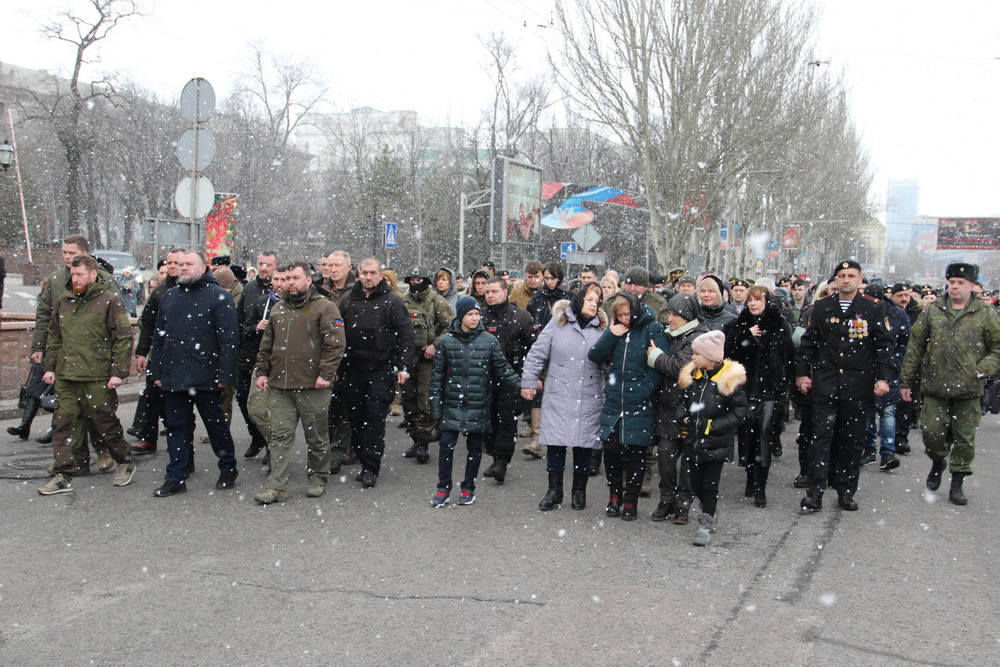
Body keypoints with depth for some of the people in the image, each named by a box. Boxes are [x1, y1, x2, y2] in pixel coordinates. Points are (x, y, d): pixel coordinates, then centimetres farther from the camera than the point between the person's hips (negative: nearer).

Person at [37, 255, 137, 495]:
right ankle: (63, 476, 11)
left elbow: (123, 338, -9)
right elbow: (54, 337, 20)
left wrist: (118, 372, -13)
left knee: (107, 423, 5)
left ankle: (125, 462, 25)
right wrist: (49, 367, 13)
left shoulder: (110, 301, -6)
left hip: (98, 378, -5)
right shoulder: (64, 301, 12)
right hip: (65, 378, 6)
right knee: (63, 424, 4)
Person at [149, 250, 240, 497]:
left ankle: (228, 470, 24)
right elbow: (159, 337, 17)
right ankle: (176, 478, 15)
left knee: (216, 425, 8)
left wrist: (225, 375, -16)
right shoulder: (169, 296, 13)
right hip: (173, 377, 5)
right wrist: (156, 372, 11)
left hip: (205, 377, -5)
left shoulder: (217, 296, -6)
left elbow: (229, 339, -11)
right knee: (177, 427, 8)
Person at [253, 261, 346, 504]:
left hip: (312, 386, -5)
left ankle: (318, 480, 23)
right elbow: (266, 345, 22)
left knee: (316, 436, 7)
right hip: (279, 386, 5)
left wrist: (326, 374, -15)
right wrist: (262, 372, 15)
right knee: (280, 435, 2)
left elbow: (335, 344, -11)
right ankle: (276, 486, 4)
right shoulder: (278, 309, 16)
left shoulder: (324, 307, -4)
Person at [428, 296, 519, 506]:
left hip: (478, 406, 0)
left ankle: (468, 488, 22)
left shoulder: (489, 341, -1)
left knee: (475, 448, 8)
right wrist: (435, 405, 2)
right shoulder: (447, 341, 1)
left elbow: (503, 370, 3)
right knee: (446, 445, -2)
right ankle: (443, 488, 12)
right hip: (452, 404, 0)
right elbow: (438, 375, 4)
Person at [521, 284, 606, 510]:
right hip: (558, 395, -1)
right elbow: (537, 353, 3)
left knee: (584, 444, 5)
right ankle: (554, 490, 12)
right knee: (555, 441, -1)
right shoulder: (557, 324, 1)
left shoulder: (602, 329, 8)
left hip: (589, 398, 2)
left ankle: (579, 491, 20)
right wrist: (529, 381, 0)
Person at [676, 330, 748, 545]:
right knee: (695, 483, 11)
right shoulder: (692, 374, 4)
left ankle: (706, 524, 12)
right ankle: (710, 515, 33)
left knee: (710, 484, 0)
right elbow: (683, 400, 18)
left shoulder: (729, 378, -12)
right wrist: (683, 417, -1)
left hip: (716, 443, -5)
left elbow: (740, 410, -8)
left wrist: (715, 426, -15)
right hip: (693, 439, 5)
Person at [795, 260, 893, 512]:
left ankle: (846, 492, 18)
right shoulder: (821, 307, 7)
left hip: (858, 385, 0)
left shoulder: (874, 309, 2)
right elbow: (808, 342, 10)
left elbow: (884, 345, 2)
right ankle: (814, 492, -2)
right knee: (821, 437, -4)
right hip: (825, 384, 0)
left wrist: (883, 378, -6)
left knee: (852, 441, 7)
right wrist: (802, 373, 6)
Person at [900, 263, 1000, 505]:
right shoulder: (931, 312, 6)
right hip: (935, 387, 1)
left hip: (969, 390, -1)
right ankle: (938, 462, 32)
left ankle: (957, 483, 18)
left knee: (965, 438, 4)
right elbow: (915, 347, 7)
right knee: (932, 432, 1)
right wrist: (906, 381, 5)